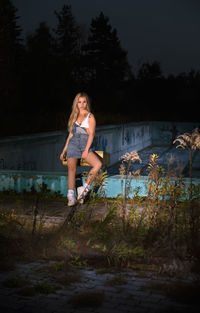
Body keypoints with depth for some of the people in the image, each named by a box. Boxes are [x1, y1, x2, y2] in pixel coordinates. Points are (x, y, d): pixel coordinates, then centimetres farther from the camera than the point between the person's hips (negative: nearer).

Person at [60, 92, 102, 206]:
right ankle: (71, 196, -23)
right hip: (73, 144, 3)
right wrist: (64, 150, 17)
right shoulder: (74, 116, 20)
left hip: (85, 145, -3)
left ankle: (85, 188, -21)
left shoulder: (90, 117, 7)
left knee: (98, 164, -27)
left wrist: (86, 151, -13)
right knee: (71, 167, -20)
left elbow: (91, 134, -2)